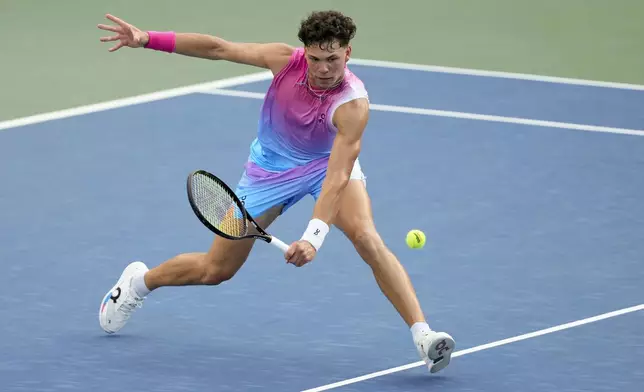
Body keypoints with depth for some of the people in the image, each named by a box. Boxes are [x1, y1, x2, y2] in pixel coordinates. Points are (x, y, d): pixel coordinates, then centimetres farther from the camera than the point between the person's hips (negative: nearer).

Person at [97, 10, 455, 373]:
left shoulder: (353, 104, -35)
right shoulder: (286, 60, -27)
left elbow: (337, 177, -41)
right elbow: (218, 48, -17)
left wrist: (314, 238, -52)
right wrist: (147, 39, -22)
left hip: (327, 164, -2)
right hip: (271, 169, 2)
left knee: (366, 237, -31)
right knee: (215, 270, 9)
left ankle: (423, 334, -30)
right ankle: (139, 282, 39)